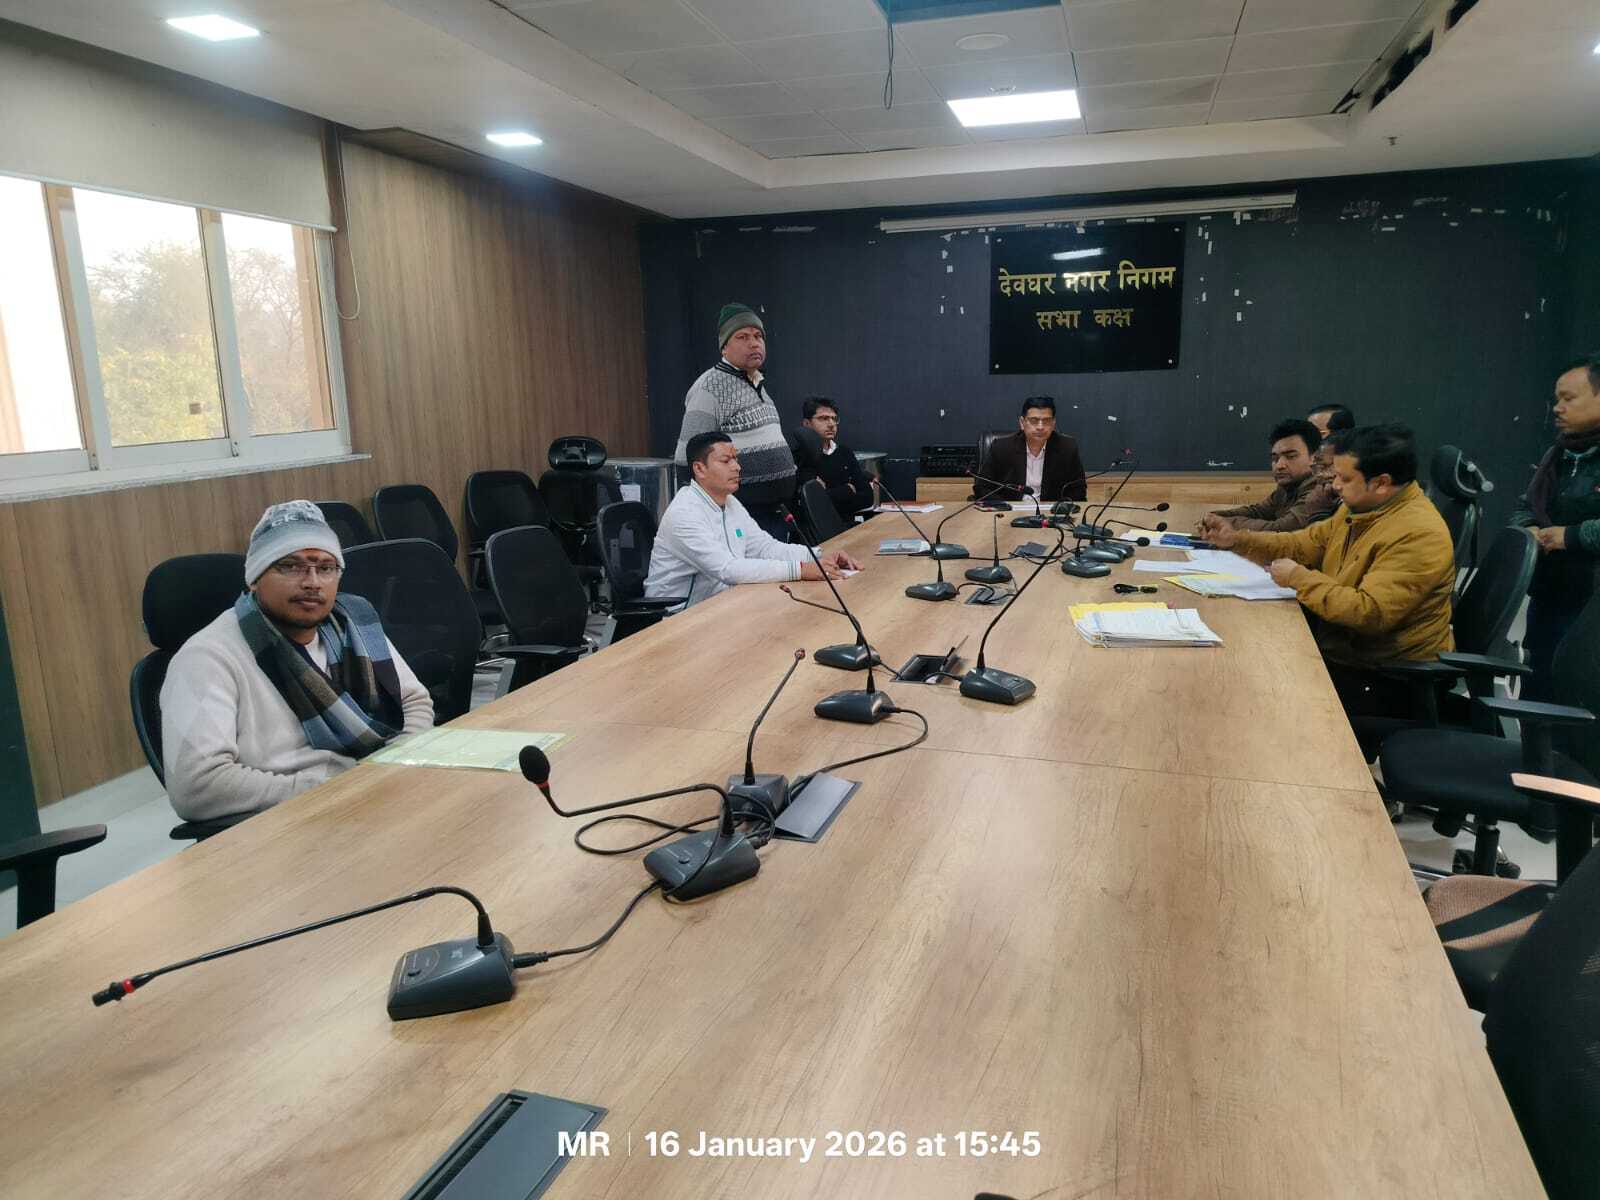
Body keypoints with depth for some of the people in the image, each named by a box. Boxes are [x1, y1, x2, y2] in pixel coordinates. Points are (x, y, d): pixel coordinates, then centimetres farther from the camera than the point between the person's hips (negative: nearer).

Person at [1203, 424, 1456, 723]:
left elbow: (1371, 613, -31)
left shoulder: (1419, 534, -24)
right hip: (1338, 650, 9)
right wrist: (1239, 539, 3)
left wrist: (1299, 578, -21)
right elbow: (1306, 544, 17)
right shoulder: (1359, 507, 6)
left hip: (1383, 678, -9)